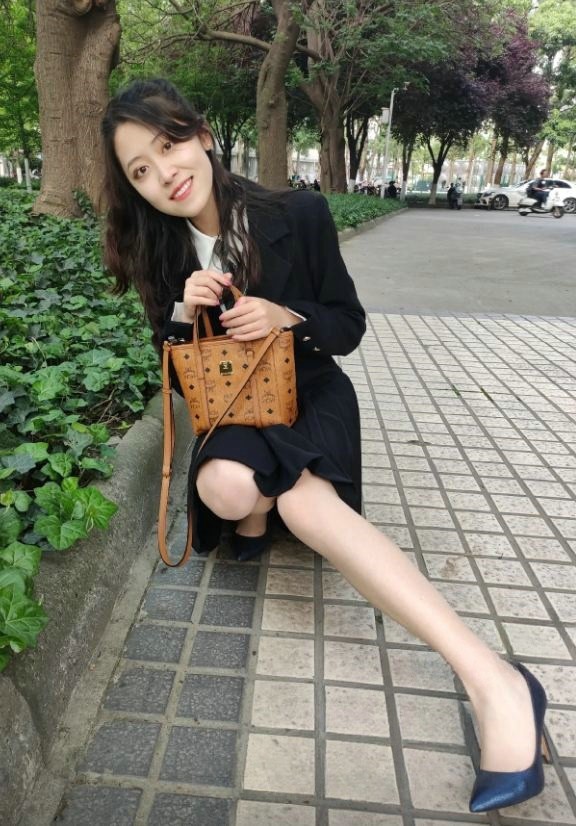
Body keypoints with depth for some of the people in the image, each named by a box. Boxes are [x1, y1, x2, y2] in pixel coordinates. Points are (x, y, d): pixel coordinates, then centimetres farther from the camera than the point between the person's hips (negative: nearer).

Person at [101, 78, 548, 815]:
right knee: (224, 487, -35)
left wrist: (287, 315, -25)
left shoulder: (298, 215, -12)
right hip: (232, 408, 3)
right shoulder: (158, 254, -3)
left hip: (310, 395, -2)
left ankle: (491, 680, -36)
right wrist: (183, 312, -19)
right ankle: (253, 519, 4)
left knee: (303, 500, -36)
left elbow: (349, 326, -5)